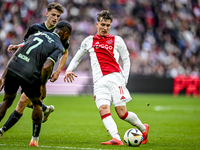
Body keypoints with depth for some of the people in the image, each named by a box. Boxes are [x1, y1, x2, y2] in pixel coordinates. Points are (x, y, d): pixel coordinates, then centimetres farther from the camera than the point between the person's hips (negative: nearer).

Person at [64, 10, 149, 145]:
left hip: (115, 78, -2)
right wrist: (69, 69, 10)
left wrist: (125, 79, 4)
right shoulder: (89, 41, 18)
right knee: (103, 109, -22)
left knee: (122, 113, -9)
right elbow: (77, 58, 28)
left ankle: (143, 128, 16)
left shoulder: (117, 40, 13)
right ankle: (116, 139, -33)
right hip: (99, 82, 2)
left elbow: (126, 59, 15)